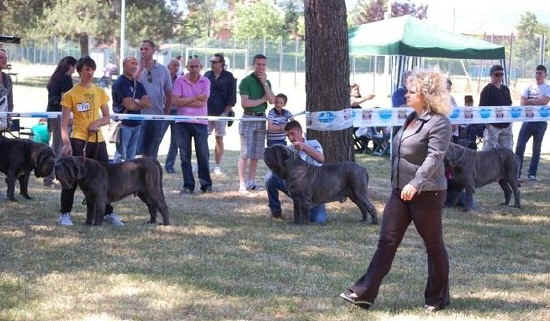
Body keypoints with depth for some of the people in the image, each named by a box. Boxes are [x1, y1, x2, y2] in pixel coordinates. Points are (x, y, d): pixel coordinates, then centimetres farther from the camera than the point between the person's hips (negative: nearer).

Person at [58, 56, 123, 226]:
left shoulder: (100, 92, 9)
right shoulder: (71, 94, -5)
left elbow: (107, 117, 14)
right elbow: (64, 123, -7)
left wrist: (98, 123, -8)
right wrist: (66, 143, -19)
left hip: (97, 139, 5)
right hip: (78, 140, -5)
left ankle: (108, 213, 21)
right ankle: (65, 214, 1)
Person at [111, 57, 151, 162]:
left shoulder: (138, 84, 14)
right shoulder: (119, 83, -10)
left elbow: (148, 103, 5)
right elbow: (130, 105, -16)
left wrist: (135, 102, -11)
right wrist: (141, 103, 2)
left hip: (136, 124, 7)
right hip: (124, 123, -7)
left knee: (131, 157, 11)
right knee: (121, 157, -7)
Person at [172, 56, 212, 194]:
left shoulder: (205, 82, 5)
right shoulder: (180, 81, 4)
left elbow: (202, 102, -7)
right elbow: (176, 101, -7)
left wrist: (184, 101, -7)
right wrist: (195, 98, -8)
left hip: (200, 122, 0)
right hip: (183, 122, 0)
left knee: (203, 155, 0)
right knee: (185, 155, 2)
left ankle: (206, 184, 12)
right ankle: (188, 185, 8)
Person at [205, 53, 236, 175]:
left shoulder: (228, 77, 1)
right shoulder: (207, 75, 10)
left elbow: (232, 96, 0)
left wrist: (227, 110, -7)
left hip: (221, 112, -3)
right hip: (207, 112, 3)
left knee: (219, 139, 2)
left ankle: (217, 166, 8)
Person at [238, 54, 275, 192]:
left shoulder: (267, 82, 13)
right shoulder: (246, 81, -5)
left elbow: (272, 101, 0)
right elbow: (245, 103, -14)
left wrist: (264, 83, -8)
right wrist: (262, 99, -5)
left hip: (261, 118, 6)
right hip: (248, 118, -6)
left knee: (256, 154, 8)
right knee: (245, 153, -9)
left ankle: (251, 181, 15)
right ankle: (242, 183, -7)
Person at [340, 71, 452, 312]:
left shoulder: (439, 123, -14)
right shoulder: (411, 119, 14)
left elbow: (434, 157, -25)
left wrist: (415, 184, -35)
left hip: (427, 193, -8)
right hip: (400, 192, 8)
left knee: (434, 245, 5)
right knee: (387, 241, 3)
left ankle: (437, 298, 18)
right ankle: (364, 293, 1)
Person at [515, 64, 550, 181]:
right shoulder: (529, 88, 12)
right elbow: (523, 103, 2)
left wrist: (530, 101, -7)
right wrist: (537, 102, -9)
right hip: (528, 119, 2)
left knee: (536, 148, 4)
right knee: (520, 145, -6)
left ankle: (532, 173, 10)